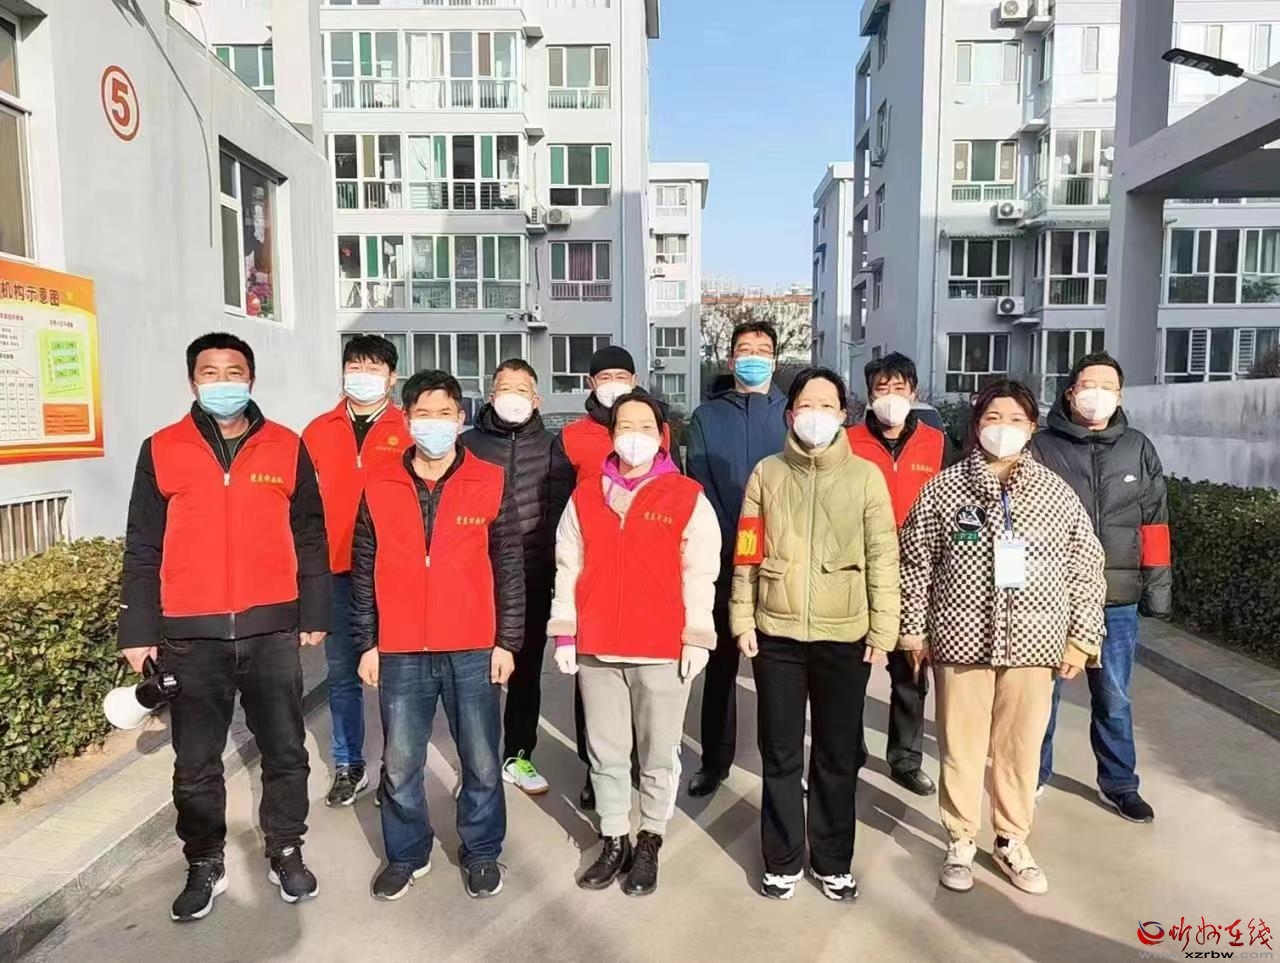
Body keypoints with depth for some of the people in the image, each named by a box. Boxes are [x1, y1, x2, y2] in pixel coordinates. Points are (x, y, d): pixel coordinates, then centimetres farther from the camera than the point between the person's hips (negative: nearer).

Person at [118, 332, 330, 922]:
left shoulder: (288, 449, 3)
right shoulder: (160, 452, 3)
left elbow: (310, 538, 5)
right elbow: (143, 550, 4)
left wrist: (314, 614, 3)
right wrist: (139, 630, 2)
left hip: (272, 630, 0)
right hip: (192, 636, 0)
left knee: (285, 751, 9)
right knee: (196, 762, 11)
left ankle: (286, 852, 28)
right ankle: (205, 864, 29)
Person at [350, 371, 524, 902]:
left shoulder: (491, 482, -2)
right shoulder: (379, 485, 2)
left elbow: (509, 568, 1)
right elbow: (363, 571, 6)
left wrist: (507, 640, -2)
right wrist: (366, 643, 4)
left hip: (473, 650, -1)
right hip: (400, 653, 1)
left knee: (481, 762, 11)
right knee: (400, 765, 12)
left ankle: (481, 852, 31)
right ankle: (406, 853, 34)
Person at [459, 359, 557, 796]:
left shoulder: (551, 446, 5)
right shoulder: (468, 443, 3)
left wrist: (556, 565, 3)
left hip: (534, 578, 1)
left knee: (527, 671, 11)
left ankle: (518, 756, 26)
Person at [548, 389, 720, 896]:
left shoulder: (688, 498, -3)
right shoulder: (585, 495, 6)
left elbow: (699, 575, -3)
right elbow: (568, 567, 7)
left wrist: (696, 639, -6)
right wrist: (564, 634, 4)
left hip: (663, 649, -2)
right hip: (596, 647, 3)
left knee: (659, 754, 10)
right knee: (606, 753, 14)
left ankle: (650, 842, 29)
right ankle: (613, 840, 30)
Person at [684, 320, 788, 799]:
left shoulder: (791, 413, 4)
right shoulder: (707, 415, 6)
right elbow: (699, 487, 0)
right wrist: (723, 546, -10)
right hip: (723, 559, 1)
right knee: (721, 662, 9)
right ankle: (715, 760, 21)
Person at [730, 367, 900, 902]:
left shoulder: (866, 476, 0)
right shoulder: (767, 473, 3)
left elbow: (883, 558, 0)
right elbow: (746, 555, 3)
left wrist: (882, 630, -3)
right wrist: (742, 620, 0)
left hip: (844, 636, 0)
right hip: (776, 635, 1)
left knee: (838, 757, 11)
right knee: (780, 755, 10)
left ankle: (833, 861, 29)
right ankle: (783, 860, 27)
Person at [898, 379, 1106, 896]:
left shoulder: (1057, 492, 2)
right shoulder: (945, 488, -3)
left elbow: (1086, 567, 5)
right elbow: (915, 563, 0)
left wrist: (1081, 638, 2)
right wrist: (913, 629, -1)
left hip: (1032, 641, 2)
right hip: (960, 638, -1)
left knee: (1021, 746, 12)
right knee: (961, 744, 9)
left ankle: (1012, 841, 32)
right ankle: (961, 841, 27)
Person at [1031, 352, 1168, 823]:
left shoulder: (1139, 450, 6)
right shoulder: (1041, 447, -3)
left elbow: (1154, 522, 10)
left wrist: (1158, 584, 7)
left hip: (1117, 598, 2)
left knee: (1114, 697, 13)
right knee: (1042, 689, 11)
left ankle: (1118, 782, 30)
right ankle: (1033, 773, 28)